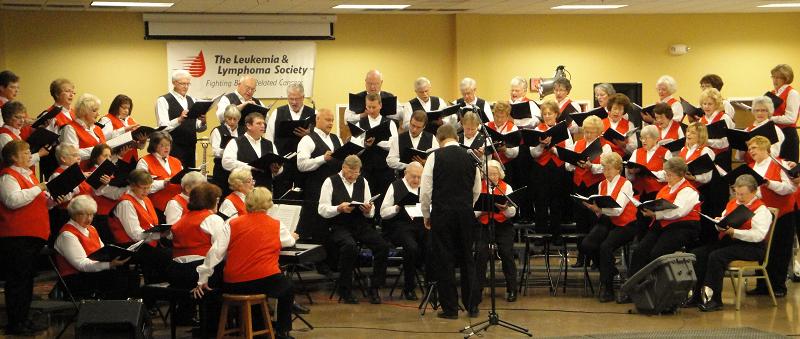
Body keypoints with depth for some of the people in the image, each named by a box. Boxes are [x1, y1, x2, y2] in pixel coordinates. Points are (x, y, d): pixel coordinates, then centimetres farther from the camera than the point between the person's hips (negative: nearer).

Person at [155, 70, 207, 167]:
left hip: (190, 147, 6)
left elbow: (198, 128, 14)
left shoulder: (191, 100, 15)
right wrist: (179, 119, -28)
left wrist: (203, 122, -7)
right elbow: (163, 127, -14)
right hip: (173, 149, -6)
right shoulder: (163, 101, -3)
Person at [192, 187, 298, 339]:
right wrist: (292, 237, 47)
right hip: (266, 281, -2)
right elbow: (290, 241, 23)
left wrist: (202, 279, -2)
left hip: (233, 285, 2)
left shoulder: (232, 224, 2)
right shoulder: (277, 226, 3)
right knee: (287, 286, 30)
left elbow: (215, 252, -6)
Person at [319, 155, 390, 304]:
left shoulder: (362, 182, 15)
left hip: (361, 224, 4)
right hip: (338, 226, -4)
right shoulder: (331, 182, 2)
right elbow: (322, 210, -5)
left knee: (383, 246, -22)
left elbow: (371, 214, 14)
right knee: (350, 246, -36)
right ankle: (345, 290, -18)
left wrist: (368, 210, -10)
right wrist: (339, 209, -22)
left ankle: (374, 289, -8)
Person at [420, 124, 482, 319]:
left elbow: (425, 189, -6)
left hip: (442, 213, -3)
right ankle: (472, 306, 15)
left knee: (444, 261, 3)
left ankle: (450, 308, 4)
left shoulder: (436, 156, -7)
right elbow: (477, 190, 11)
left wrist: (426, 215, 6)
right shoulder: (470, 158, 3)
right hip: (466, 213, 3)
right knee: (467, 260, 12)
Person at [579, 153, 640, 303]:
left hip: (625, 224, -6)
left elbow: (618, 210, -19)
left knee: (606, 246, -32)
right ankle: (609, 270, 4)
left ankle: (607, 288, -18)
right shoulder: (602, 185, 15)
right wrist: (594, 208, -17)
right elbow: (600, 210, 6)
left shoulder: (626, 184, -6)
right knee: (586, 245, -20)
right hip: (607, 222, 6)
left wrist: (600, 208, -32)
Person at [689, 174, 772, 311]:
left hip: (750, 247, -8)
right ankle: (696, 294, -14)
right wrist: (720, 224, 0)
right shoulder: (732, 203, 19)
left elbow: (758, 235, -19)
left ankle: (714, 299, -27)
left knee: (716, 256, -31)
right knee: (697, 253, -13)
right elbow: (723, 221, 25)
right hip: (726, 242, 8)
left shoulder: (761, 209, -6)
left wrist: (734, 232, -25)